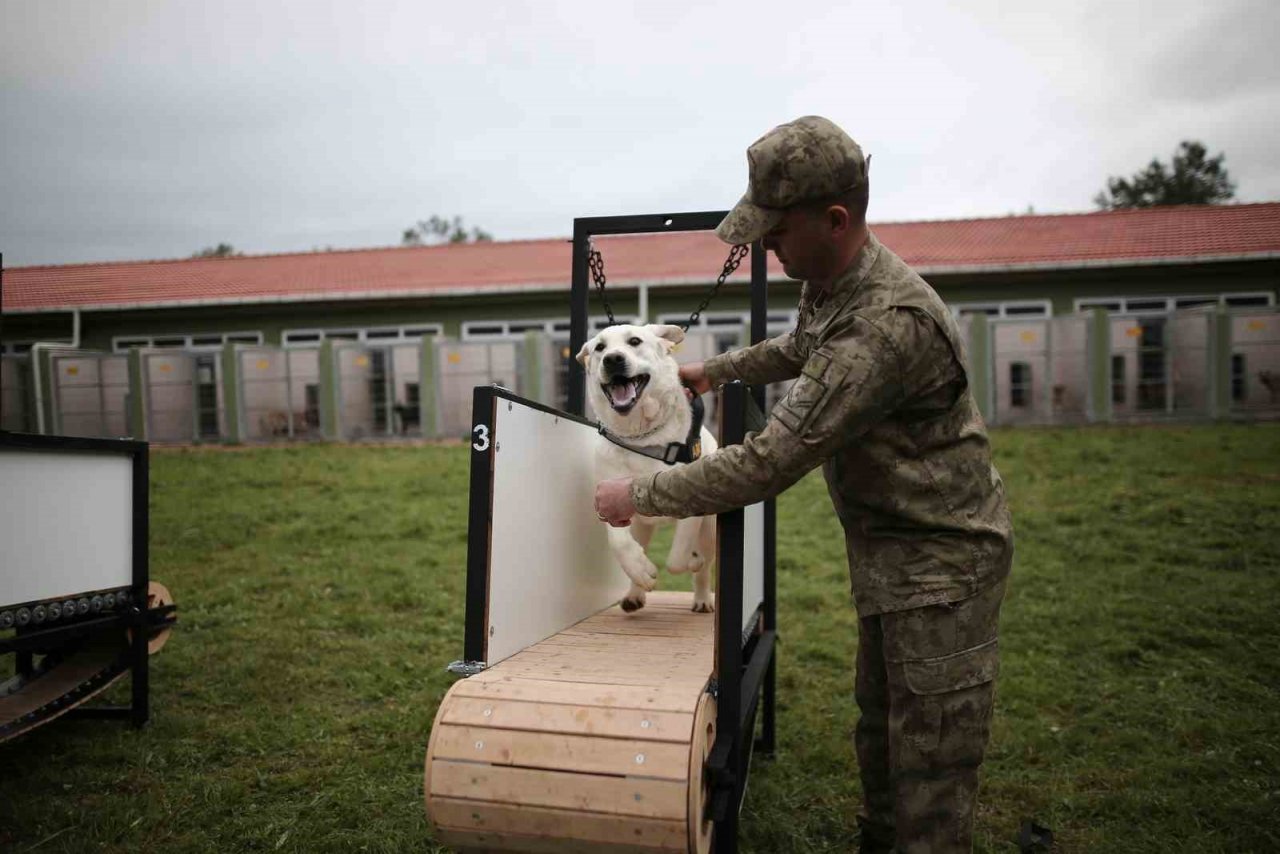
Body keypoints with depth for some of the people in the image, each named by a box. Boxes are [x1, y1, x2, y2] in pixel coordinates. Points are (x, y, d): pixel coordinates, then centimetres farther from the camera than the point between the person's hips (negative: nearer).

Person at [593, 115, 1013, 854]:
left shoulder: (887, 323, -31)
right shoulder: (831, 282, 1)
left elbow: (770, 463, -30)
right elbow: (799, 349, 26)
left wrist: (640, 496, -20)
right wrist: (716, 369, 29)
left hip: (941, 563, -9)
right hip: (888, 551, 9)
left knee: (931, 788, 1)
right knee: (881, 733, 21)